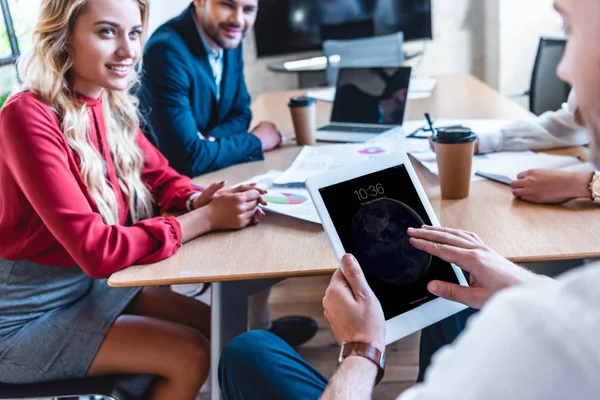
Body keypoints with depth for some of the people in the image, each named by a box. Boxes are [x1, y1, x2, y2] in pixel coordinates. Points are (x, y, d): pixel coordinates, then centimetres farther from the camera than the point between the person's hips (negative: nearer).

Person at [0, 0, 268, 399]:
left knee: (213, 326, 5)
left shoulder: (112, 106, -3)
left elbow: (158, 175, 9)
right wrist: (206, 219, -26)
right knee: (190, 353, -11)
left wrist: (197, 200, -14)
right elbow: (95, 250, -30)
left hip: (86, 284, 7)